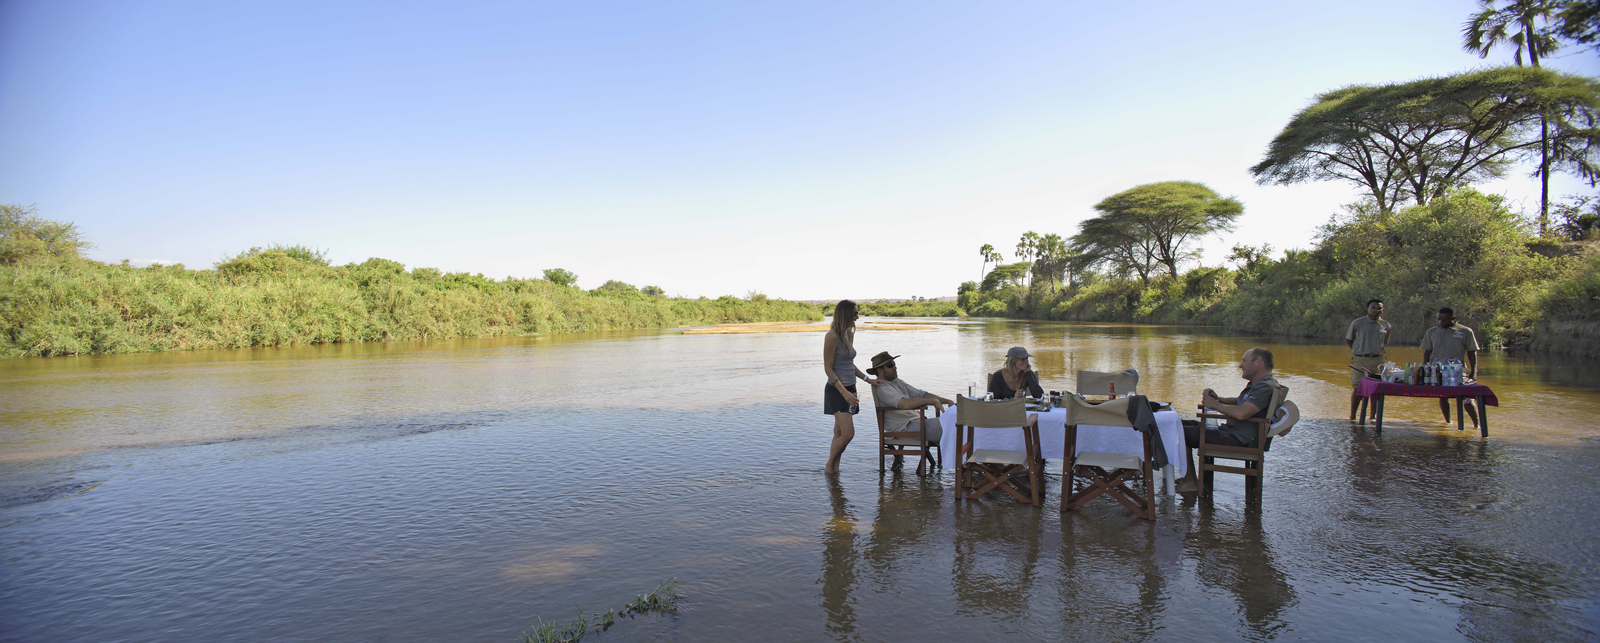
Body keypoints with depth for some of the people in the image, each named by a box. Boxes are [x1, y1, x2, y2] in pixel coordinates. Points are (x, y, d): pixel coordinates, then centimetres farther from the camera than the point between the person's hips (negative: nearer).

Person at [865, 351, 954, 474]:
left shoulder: (897, 381, 19)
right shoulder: (881, 387, -13)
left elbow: (920, 394, 19)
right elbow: (904, 404, -29)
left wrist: (947, 401, 8)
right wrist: (933, 401, -23)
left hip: (915, 420, 10)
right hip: (904, 428, -10)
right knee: (943, 428, -22)